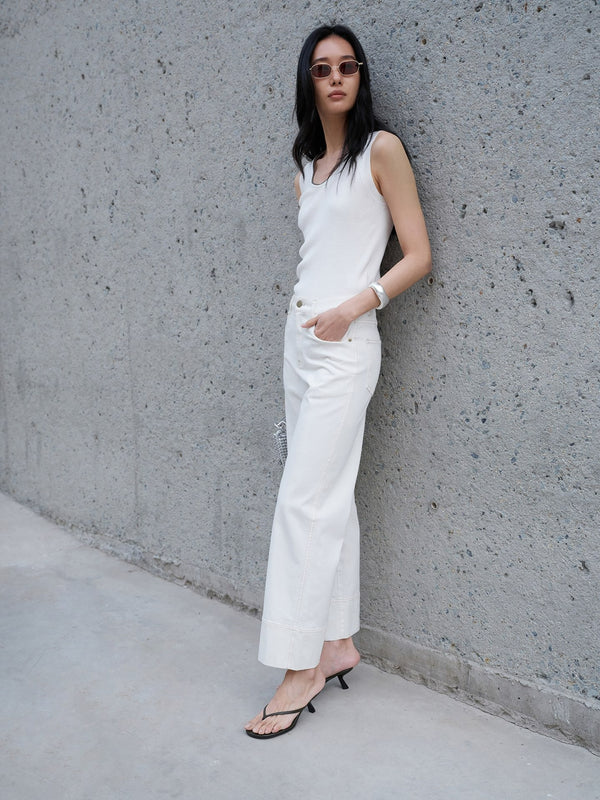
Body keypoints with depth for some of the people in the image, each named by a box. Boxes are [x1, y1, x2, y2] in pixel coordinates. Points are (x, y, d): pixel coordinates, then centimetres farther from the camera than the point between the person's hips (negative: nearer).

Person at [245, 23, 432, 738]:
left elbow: (418, 256, -6)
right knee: (329, 497, 9)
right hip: (299, 337, 7)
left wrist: (355, 305, -16)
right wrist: (306, 310, 9)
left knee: (304, 500, -10)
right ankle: (338, 643, 19)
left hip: (344, 344, -7)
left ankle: (300, 669, 0)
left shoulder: (381, 150, -2)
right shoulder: (306, 167, 17)